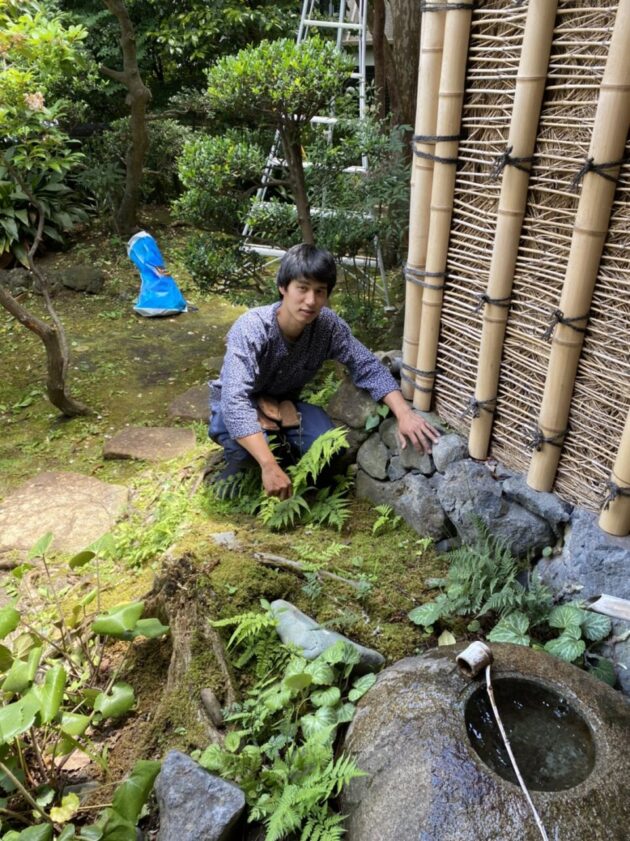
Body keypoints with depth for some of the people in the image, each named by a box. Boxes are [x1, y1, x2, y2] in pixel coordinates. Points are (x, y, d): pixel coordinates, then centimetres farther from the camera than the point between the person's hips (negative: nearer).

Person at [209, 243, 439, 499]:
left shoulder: (329, 325, -21)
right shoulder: (250, 329, -35)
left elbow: (367, 366, -14)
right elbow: (235, 401, -44)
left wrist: (403, 413, -30)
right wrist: (269, 465, -53)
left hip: (284, 402, 4)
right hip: (236, 406, -4)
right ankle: (239, 460, -3)